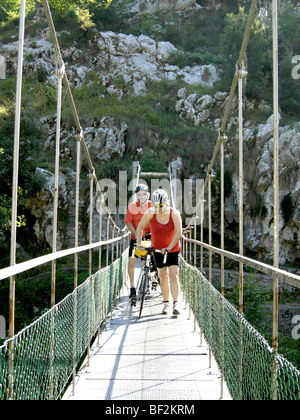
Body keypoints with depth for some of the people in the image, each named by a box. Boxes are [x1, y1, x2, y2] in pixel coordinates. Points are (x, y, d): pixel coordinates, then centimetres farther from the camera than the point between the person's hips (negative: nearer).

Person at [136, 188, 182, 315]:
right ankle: (166, 303, 15)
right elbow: (140, 227, -5)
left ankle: (176, 304, -11)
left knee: (173, 275, -11)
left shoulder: (174, 213, -20)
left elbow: (178, 233, -22)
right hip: (157, 249, 2)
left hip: (173, 249, -2)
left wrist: (168, 248, -27)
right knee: (163, 276, 5)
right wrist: (139, 243, -12)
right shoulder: (151, 213, -15)